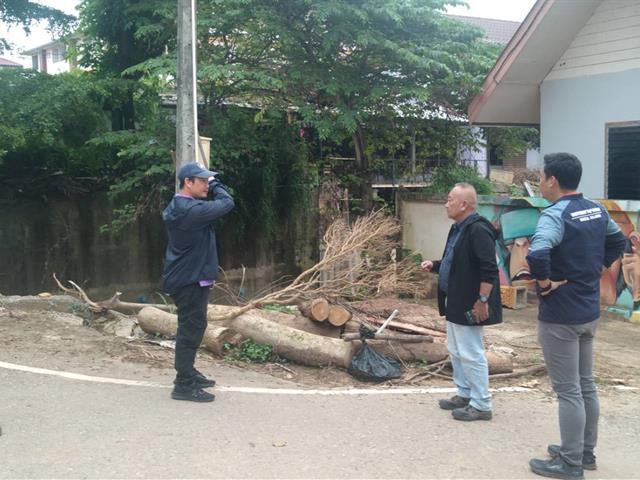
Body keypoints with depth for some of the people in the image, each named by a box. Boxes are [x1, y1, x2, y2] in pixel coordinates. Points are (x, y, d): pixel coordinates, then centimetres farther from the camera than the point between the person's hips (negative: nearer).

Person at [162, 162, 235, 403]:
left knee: (191, 327, 20)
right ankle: (184, 385, 0)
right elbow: (226, 203, -17)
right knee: (191, 329, -5)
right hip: (191, 279, -11)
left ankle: (187, 373, 33)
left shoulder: (176, 207, 10)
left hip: (184, 277, 11)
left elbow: (211, 207, 15)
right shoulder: (192, 210, -23)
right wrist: (215, 184, -4)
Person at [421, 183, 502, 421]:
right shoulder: (458, 229, 12)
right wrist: (434, 265, 8)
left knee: (471, 354, -2)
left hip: (469, 305, -10)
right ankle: (464, 395, 31)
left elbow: (489, 270, -25)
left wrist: (482, 301, -24)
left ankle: (481, 405, 8)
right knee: (456, 352, 18)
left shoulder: (478, 230, -20)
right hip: (454, 303, 10)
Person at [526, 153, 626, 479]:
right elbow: (619, 242, 21)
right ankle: (585, 452, 30)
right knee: (586, 385, 18)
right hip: (589, 311, 8)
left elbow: (537, 253, -39)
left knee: (568, 390, 1)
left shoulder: (555, 214, -21)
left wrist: (545, 282, -22)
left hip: (560, 315, -8)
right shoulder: (597, 211, 5)